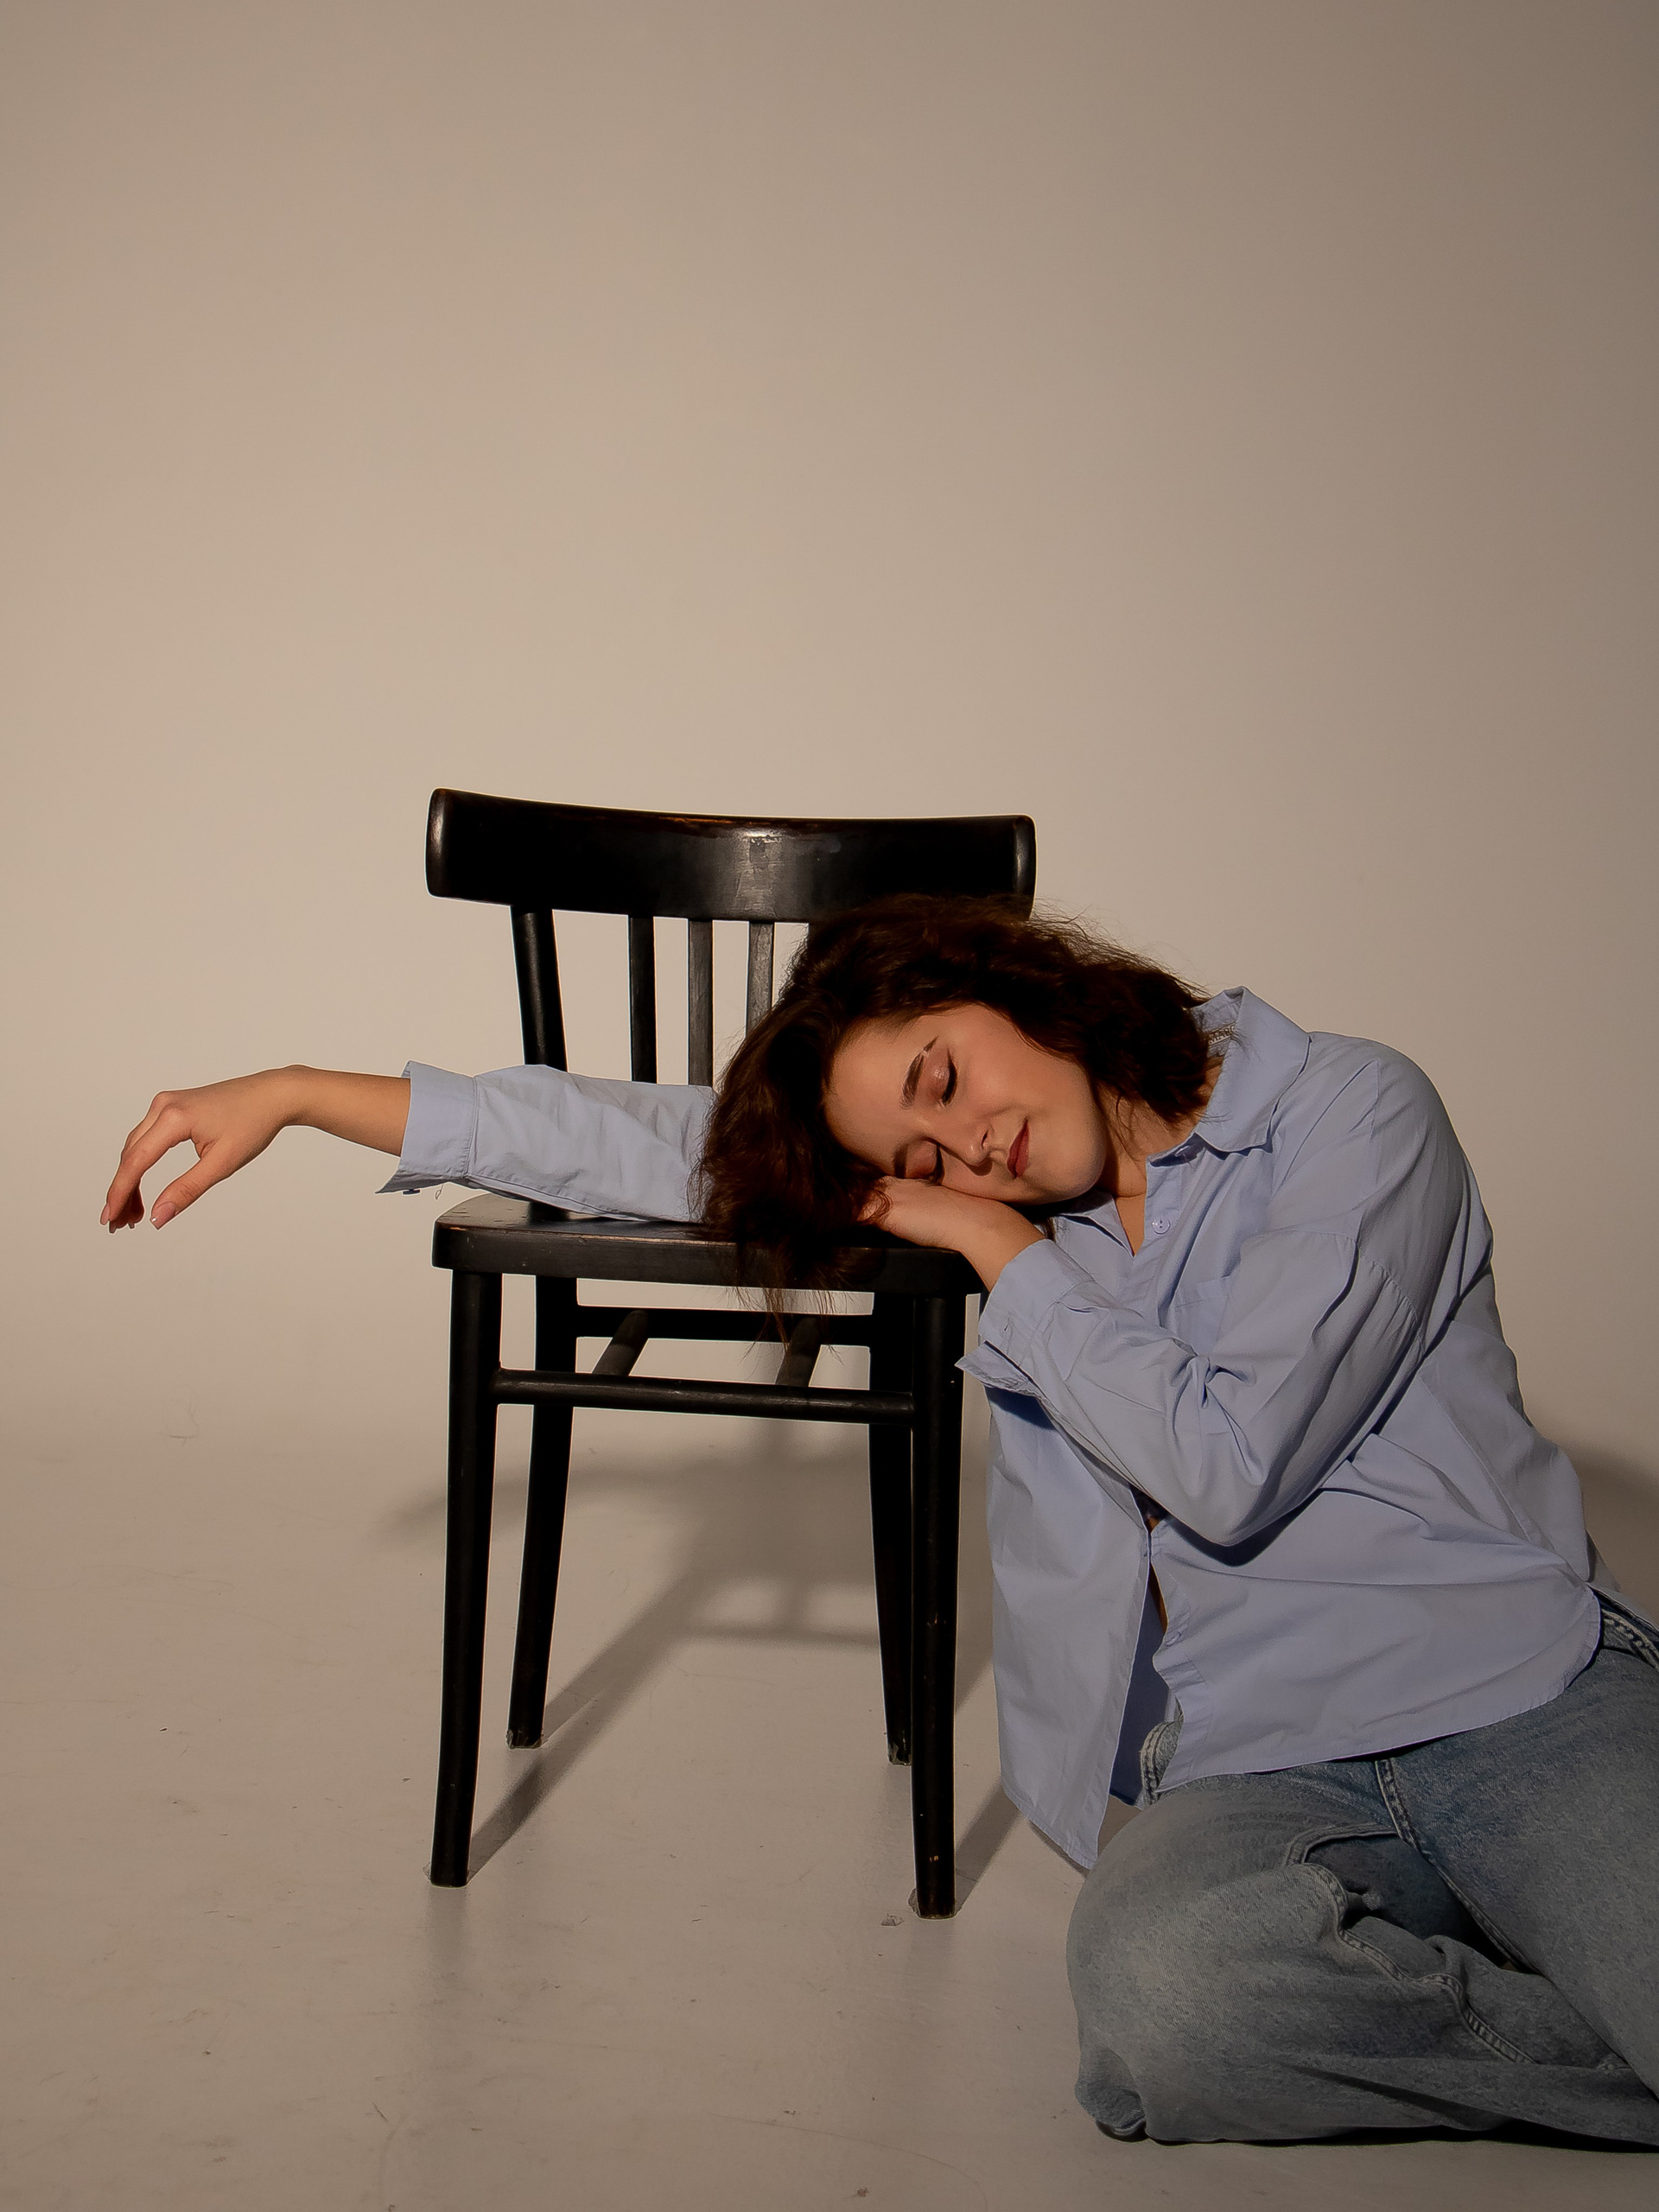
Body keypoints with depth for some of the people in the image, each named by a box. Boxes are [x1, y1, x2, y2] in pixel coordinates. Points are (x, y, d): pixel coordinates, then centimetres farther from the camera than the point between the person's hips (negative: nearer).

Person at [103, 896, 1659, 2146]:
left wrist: (1001, 1251, -1)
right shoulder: (1012, 1206, 12)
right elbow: (669, 1139, 14)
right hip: (1256, 1769, 3)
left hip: (1529, 1699, -3)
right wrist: (290, 1096, 16)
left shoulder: (1353, 1113, -2)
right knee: (1160, 2008, -34)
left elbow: (1225, 1468, -11)